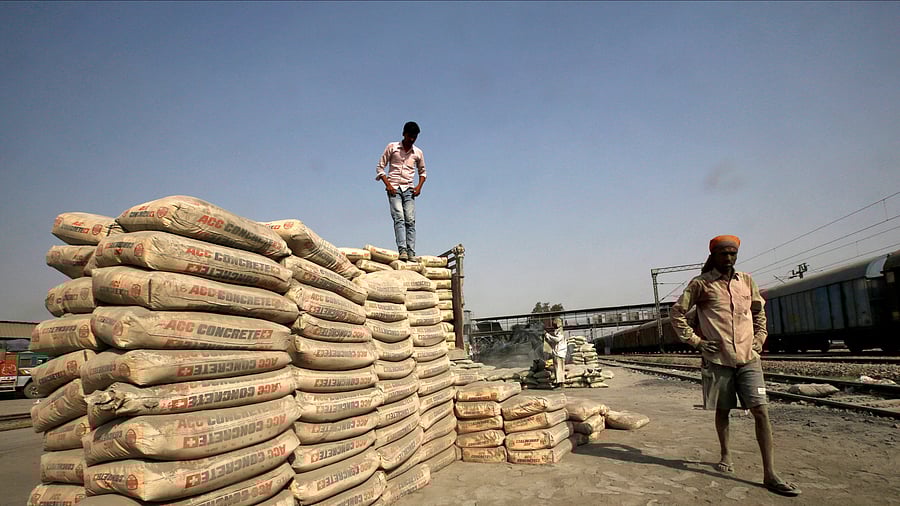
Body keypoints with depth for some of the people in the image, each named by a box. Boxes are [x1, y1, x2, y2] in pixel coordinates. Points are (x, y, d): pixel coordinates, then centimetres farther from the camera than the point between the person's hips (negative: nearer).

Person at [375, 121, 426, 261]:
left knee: (410, 220, -9)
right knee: (399, 218, -18)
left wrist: (419, 186, 7)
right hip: (394, 188, -3)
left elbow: (422, 172, 25)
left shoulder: (418, 153, 12)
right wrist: (388, 184, -7)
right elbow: (380, 167, 5)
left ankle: (411, 252, -12)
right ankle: (402, 250, -26)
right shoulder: (392, 147, 5)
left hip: (409, 189, 3)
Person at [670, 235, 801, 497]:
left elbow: (759, 311, 24)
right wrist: (694, 339, -6)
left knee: (761, 410, -5)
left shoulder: (747, 281, 10)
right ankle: (725, 455, 32)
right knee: (722, 409, 10)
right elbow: (677, 312, -1)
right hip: (718, 357, -3)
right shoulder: (701, 283, -3)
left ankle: (770, 474, -1)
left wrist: (759, 338, 12)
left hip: (748, 357, 3)